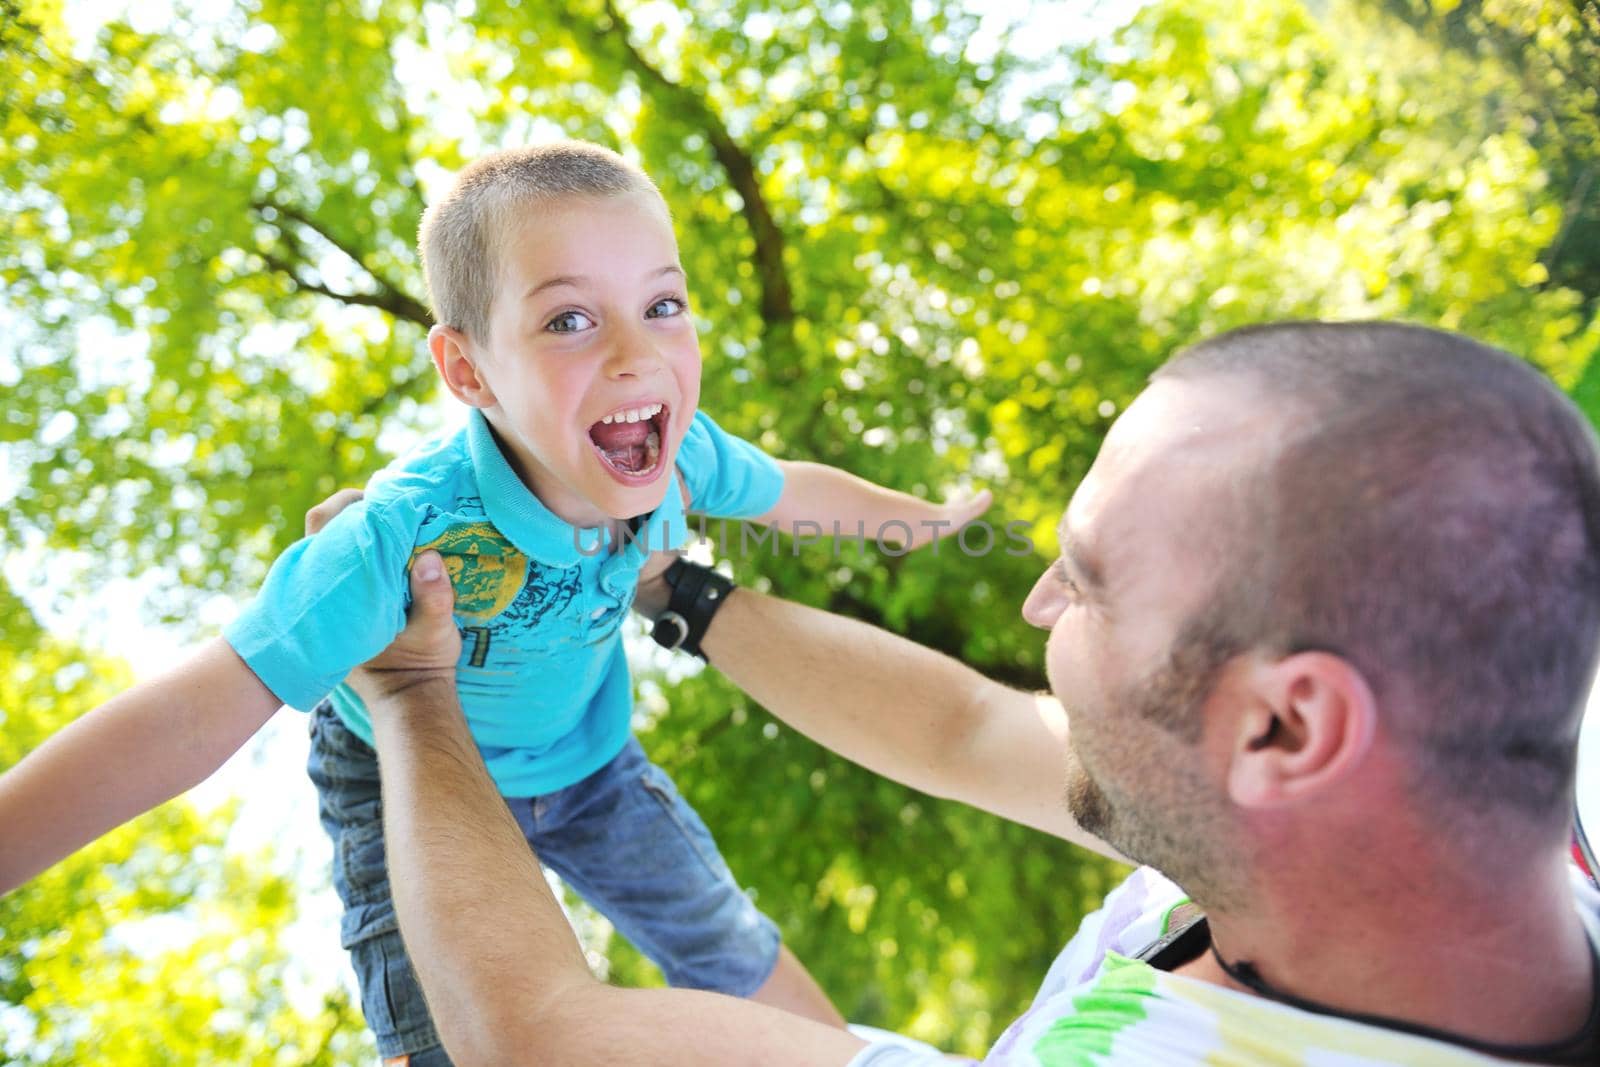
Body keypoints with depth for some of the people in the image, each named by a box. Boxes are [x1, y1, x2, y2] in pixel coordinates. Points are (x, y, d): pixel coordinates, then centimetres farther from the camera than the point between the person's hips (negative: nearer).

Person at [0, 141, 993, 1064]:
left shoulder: (683, 454, -26)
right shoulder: (412, 534, -41)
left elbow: (790, 490, -3)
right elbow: (199, 713, -43)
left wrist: (920, 512, 14)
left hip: (586, 756, 4)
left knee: (727, 942, 14)